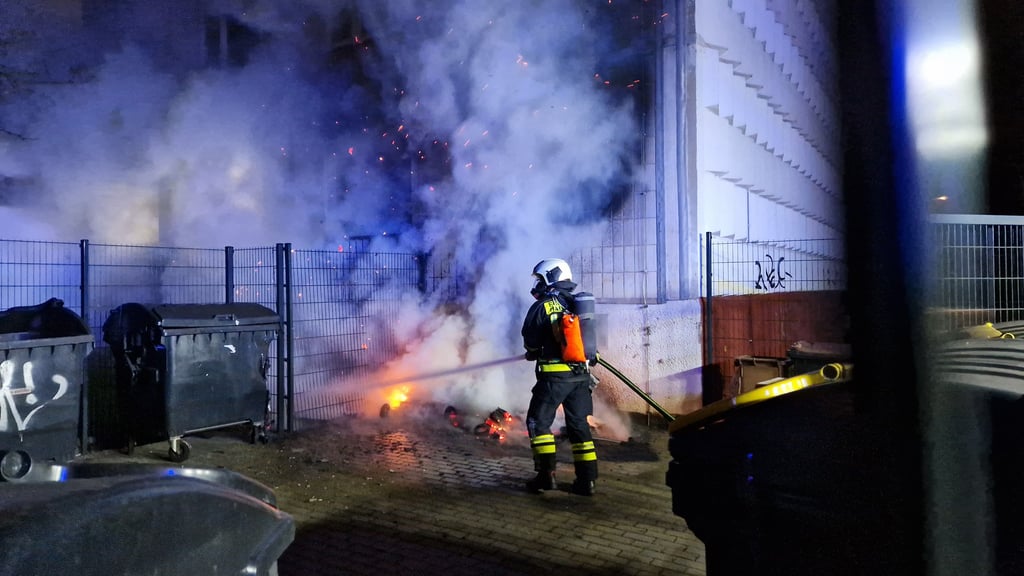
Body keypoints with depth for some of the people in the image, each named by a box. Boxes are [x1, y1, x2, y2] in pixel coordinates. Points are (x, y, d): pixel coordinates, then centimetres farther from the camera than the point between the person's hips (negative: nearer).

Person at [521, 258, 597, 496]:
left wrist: (535, 353, 19)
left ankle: (546, 475, 4)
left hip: (555, 374, -6)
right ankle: (587, 480, 12)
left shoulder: (542, 307, -7)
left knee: (538, 422, 7)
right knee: (579, 424, 12)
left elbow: (530, 343, -2)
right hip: (581, 374, 6)